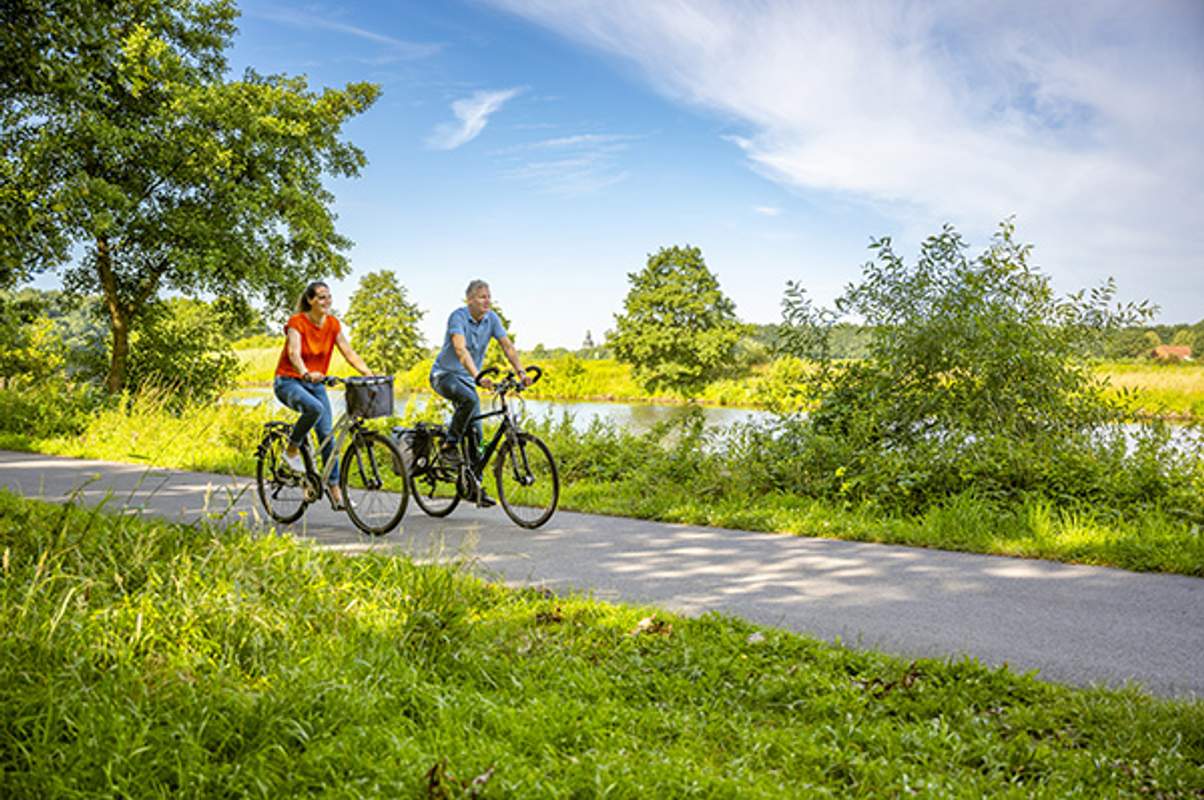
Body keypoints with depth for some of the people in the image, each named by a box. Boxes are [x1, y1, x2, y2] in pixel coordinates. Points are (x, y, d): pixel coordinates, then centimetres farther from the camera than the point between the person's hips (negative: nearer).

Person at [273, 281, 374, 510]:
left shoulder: (332, 324, 0)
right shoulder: (297, 322, -16)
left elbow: (348, 352, -2)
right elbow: (294, 353, -31)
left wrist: (369, 374, -16)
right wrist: (306, 373, -51)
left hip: (315, 383, 5)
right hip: (288, 382, -5)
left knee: (327, 436, -4)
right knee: (315, 408, -36)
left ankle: (336, 493, 0)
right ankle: (291, 451, -12)